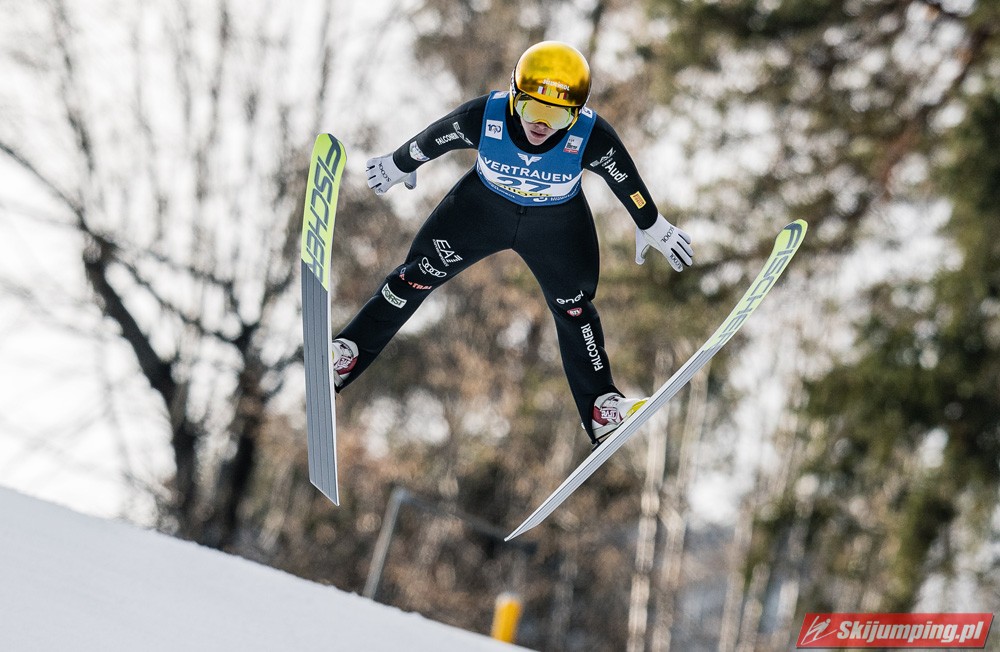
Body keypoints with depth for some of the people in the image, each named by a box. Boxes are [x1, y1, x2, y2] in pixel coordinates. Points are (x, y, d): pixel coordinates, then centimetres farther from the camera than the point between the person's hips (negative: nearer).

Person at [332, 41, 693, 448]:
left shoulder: (592, 138, -35)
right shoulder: (482, 117, -35)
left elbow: (626, 180, -15)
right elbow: (431, 140, -14)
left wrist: (652, 228, 1)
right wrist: (398, 166, 4)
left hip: (557, 224, 0)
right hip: (483, 204, 0)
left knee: (574, 308, 11)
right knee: (418, 275, 5)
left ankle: (600, 407, 28)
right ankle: (348, 354, 21)